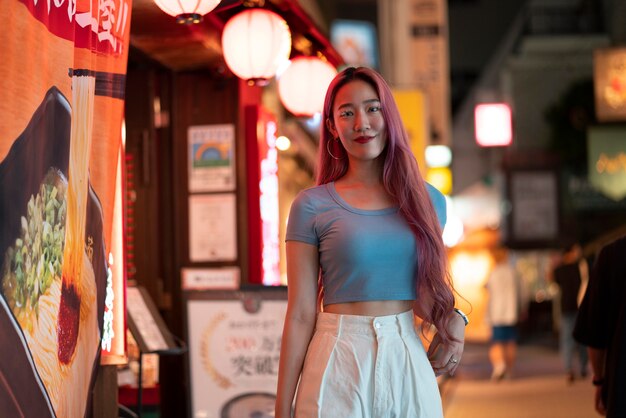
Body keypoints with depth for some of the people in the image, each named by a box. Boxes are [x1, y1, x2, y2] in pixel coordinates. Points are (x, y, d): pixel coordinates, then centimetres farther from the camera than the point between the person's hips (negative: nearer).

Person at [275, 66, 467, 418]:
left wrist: (455, 320, -2)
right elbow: (300, 315, -4)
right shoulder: (312, 206, -2)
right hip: (340, 364, -3)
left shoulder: (428, 201, 8)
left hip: (410, 362, 3)